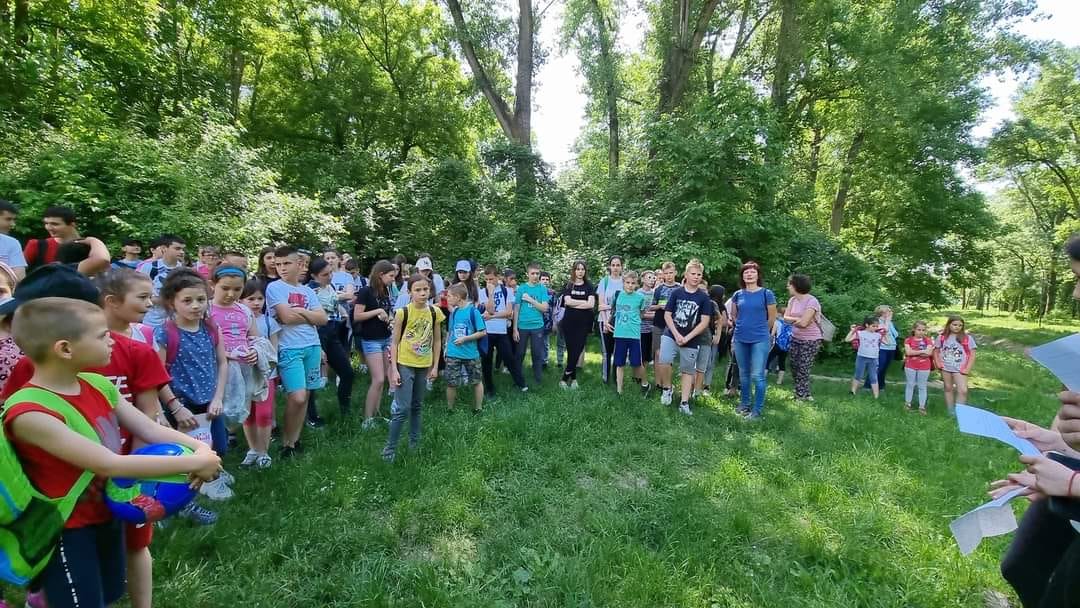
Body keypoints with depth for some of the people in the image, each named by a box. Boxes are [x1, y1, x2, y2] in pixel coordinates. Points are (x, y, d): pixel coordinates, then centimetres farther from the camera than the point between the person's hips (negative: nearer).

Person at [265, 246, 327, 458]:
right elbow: (287, 317, -13)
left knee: (304, 396, 8)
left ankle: (295, 439, 20)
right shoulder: (274, 287, -2)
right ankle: (286, 442, 7)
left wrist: (301, 311, -7)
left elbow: (323, 319, 5)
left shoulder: (307, 291, 14)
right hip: (289, 348, -5)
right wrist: (310, 315, 1)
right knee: (297, 397, -12)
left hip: (312, 346, 5)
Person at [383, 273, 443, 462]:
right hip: (405, 365, -4)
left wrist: (435, 366, 4)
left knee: (417, 406, 17)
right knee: (402, 408, -5)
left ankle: (414, 440, 32)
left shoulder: (435, 312, -3)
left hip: (424, 366, 4)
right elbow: (394, 342, -7)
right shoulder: (402, 312, -13)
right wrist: (394, 369, -12)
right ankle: (390, 447, 8)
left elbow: (437, 341, 6)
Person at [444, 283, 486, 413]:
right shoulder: (453, 312, 2)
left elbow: (483, 332, -13)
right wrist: (446, 347, 10)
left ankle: (478, 408, 26)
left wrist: (465, 338, -18)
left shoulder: (472, 311, -13)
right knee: (451, 382, 5)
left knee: (476, 381, 11)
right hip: (453, 354, 4)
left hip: (471, 354, -3)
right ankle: (449, 409, 23)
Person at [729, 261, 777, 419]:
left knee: (757, 375, -5)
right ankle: (744, 404, 26)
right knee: (743, 374, 13)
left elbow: (772, 318, 2)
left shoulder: (767, 293, -5)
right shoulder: (737, 295, 4)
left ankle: (757, 409, 4)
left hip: (760, 340, -4)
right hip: (740, 340, 4)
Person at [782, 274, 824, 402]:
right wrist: (798, 319, -18)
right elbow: (785, 317, -2)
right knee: (794, 367, 12)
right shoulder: (792, 300, 3)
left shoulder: (812, 301, -21)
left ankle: (801, 396, 15)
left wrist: (793, 320, -8)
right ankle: (804, 394, 29)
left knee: (803, 369, -1)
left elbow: (803, 323, -27)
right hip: (795, 338, 8)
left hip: (810, 341, -8)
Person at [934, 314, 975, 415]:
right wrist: (938, 363, -1)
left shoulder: (967, 338, -2)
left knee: (963, 391, -15)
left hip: (959, 369, -2)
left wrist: (967, 369, -9)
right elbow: (936, 351, 12)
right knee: (948, 389, 11)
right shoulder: (942, 337, 4)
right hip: (945, 368, 2)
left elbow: (972, 354, -2)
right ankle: (950, 411, 21)